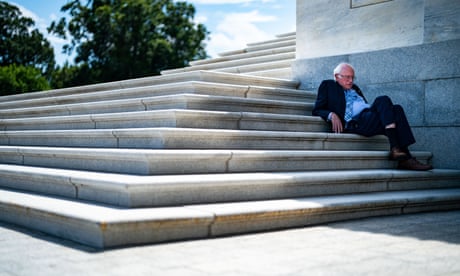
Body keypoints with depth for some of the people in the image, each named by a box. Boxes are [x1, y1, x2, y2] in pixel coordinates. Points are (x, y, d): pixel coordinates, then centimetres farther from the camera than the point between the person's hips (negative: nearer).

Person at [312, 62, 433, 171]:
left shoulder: (355, 88, 36)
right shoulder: (327, 85, 18)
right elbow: (317, 110, 7)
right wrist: (331, 115, -13)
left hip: (369, 119, 7)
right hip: (353, 123, -7)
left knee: (397, 109, -19)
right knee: (383, 100, -26)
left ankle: (405, 158, -29)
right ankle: (395, 148, -36)